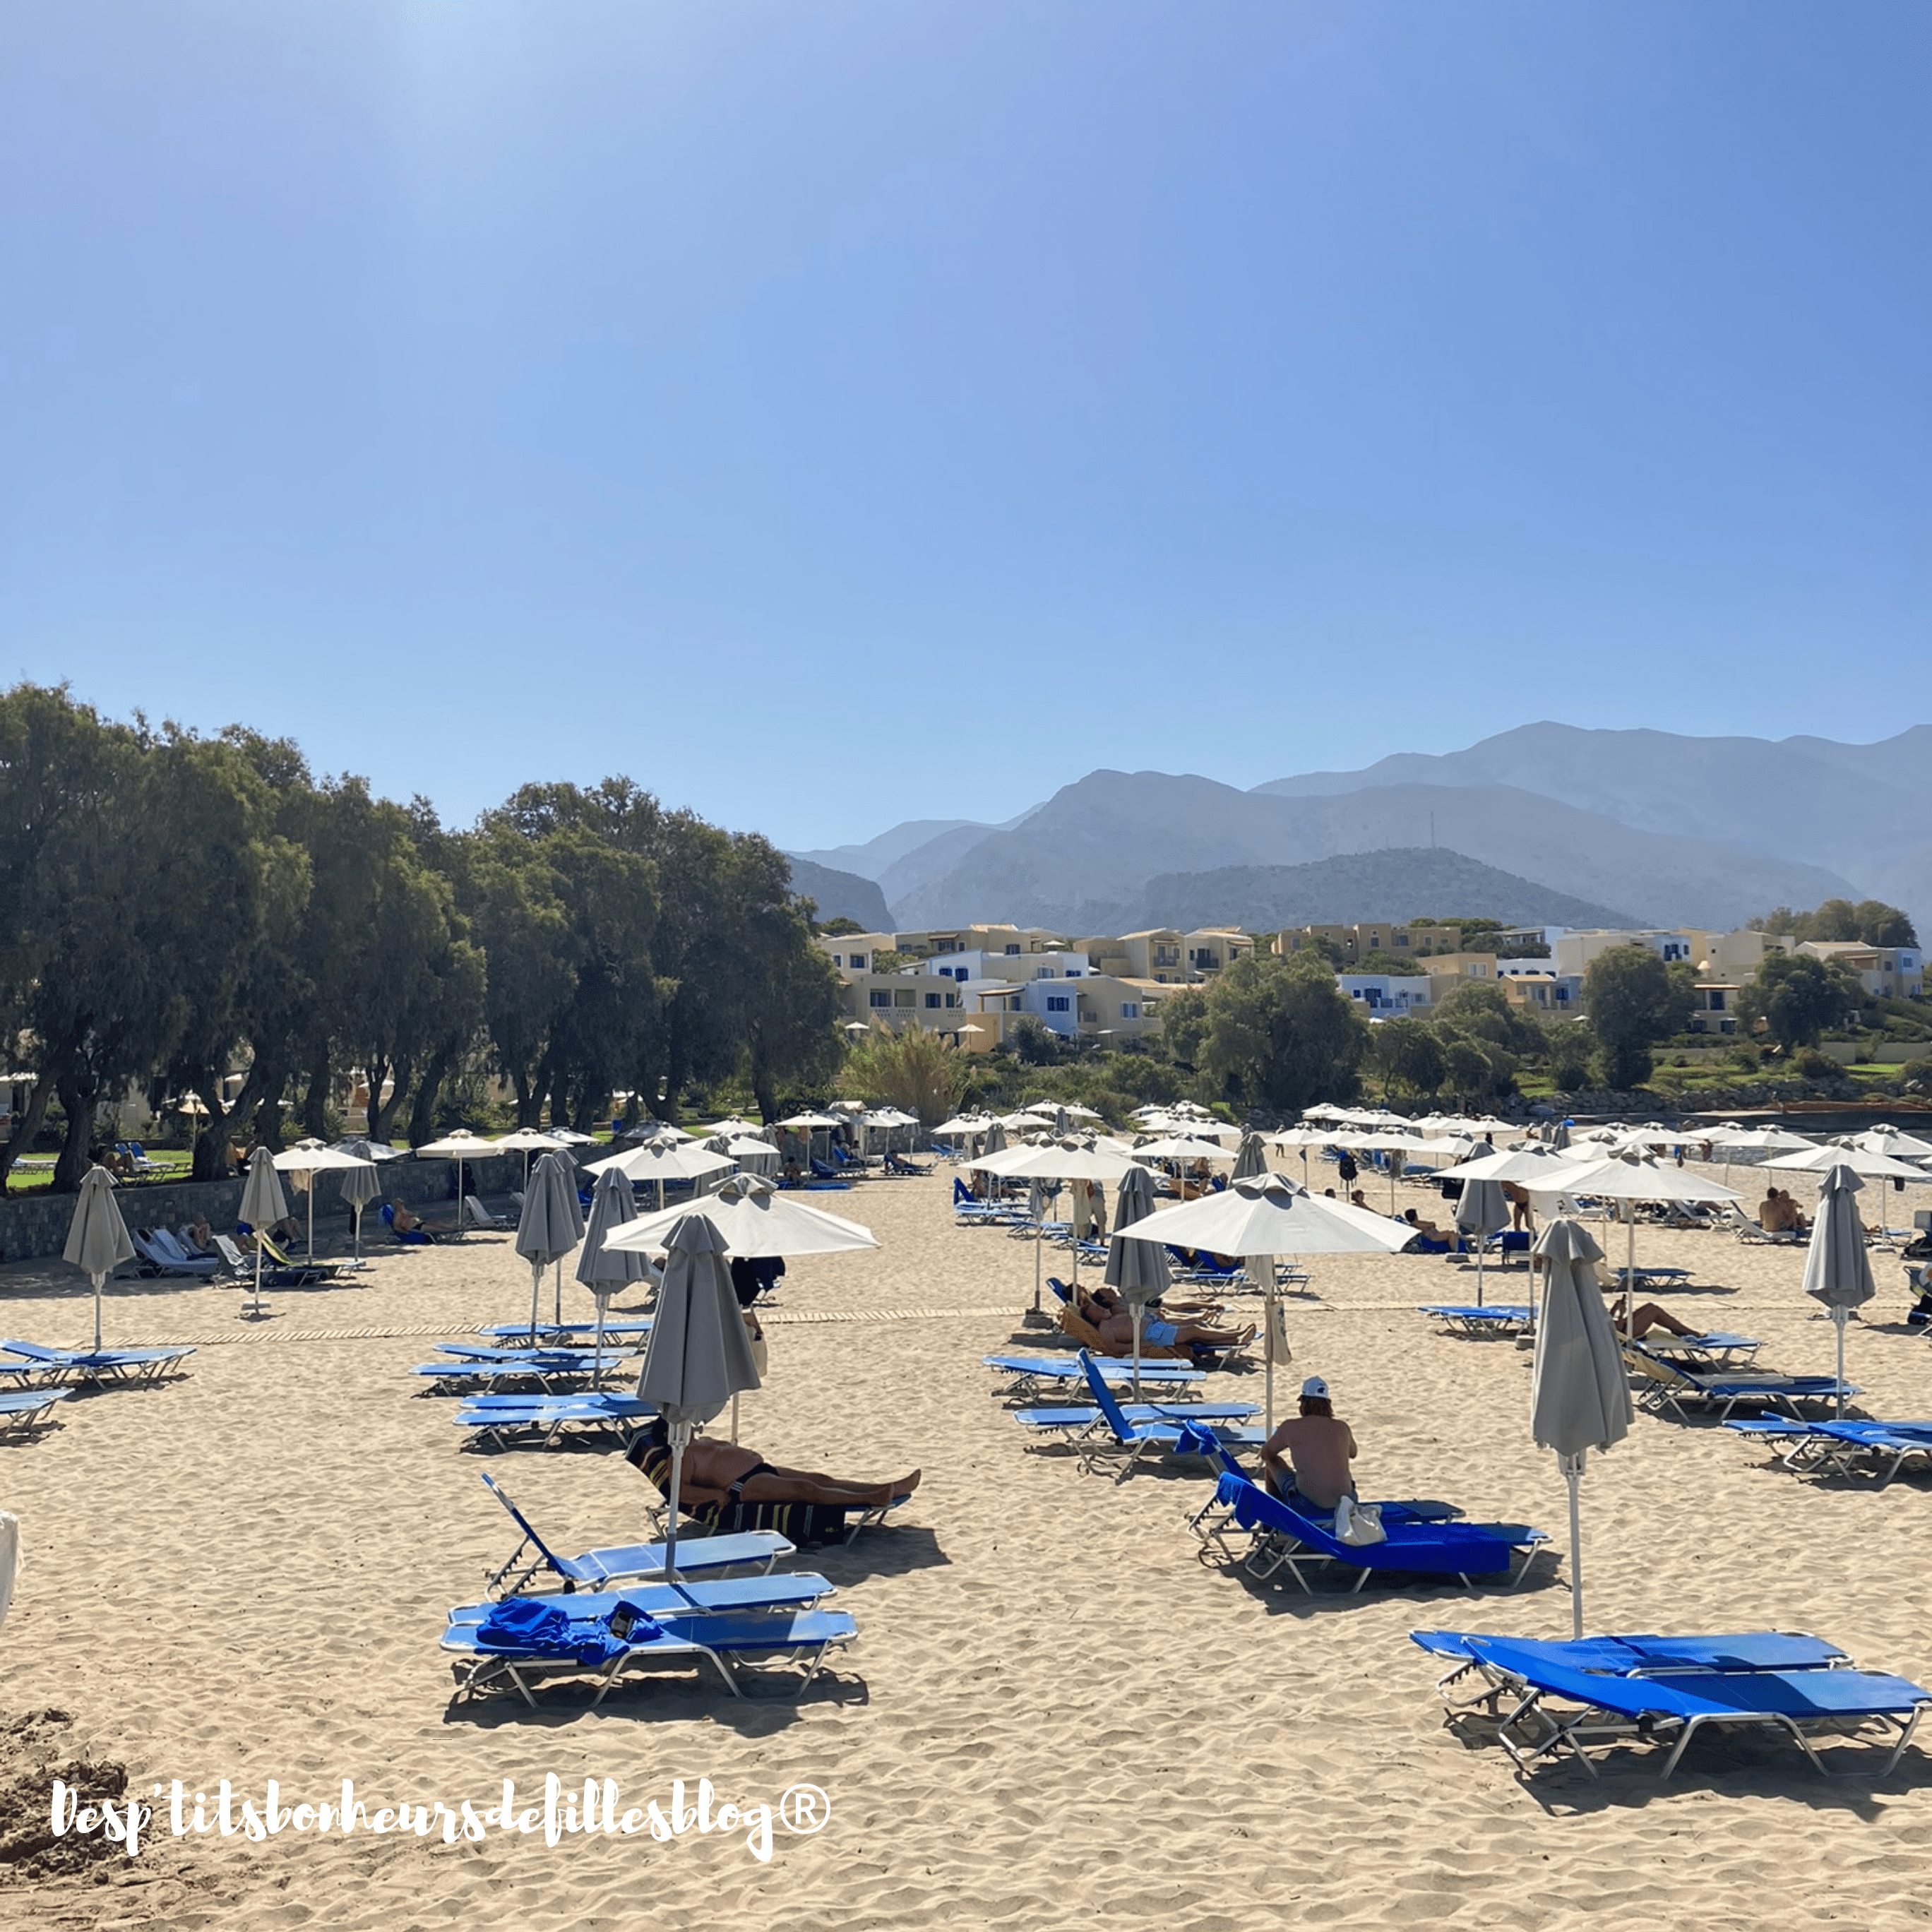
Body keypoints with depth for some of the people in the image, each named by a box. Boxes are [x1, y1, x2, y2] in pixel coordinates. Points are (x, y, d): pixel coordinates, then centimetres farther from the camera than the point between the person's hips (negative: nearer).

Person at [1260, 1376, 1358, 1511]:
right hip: (1344, 1500, 4)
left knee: (1272, 1462, 24)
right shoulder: (1342, 1427, 4)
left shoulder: (1291, 1427, -4)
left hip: (1307, 1502, -3)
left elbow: (1266, 1453, 12)